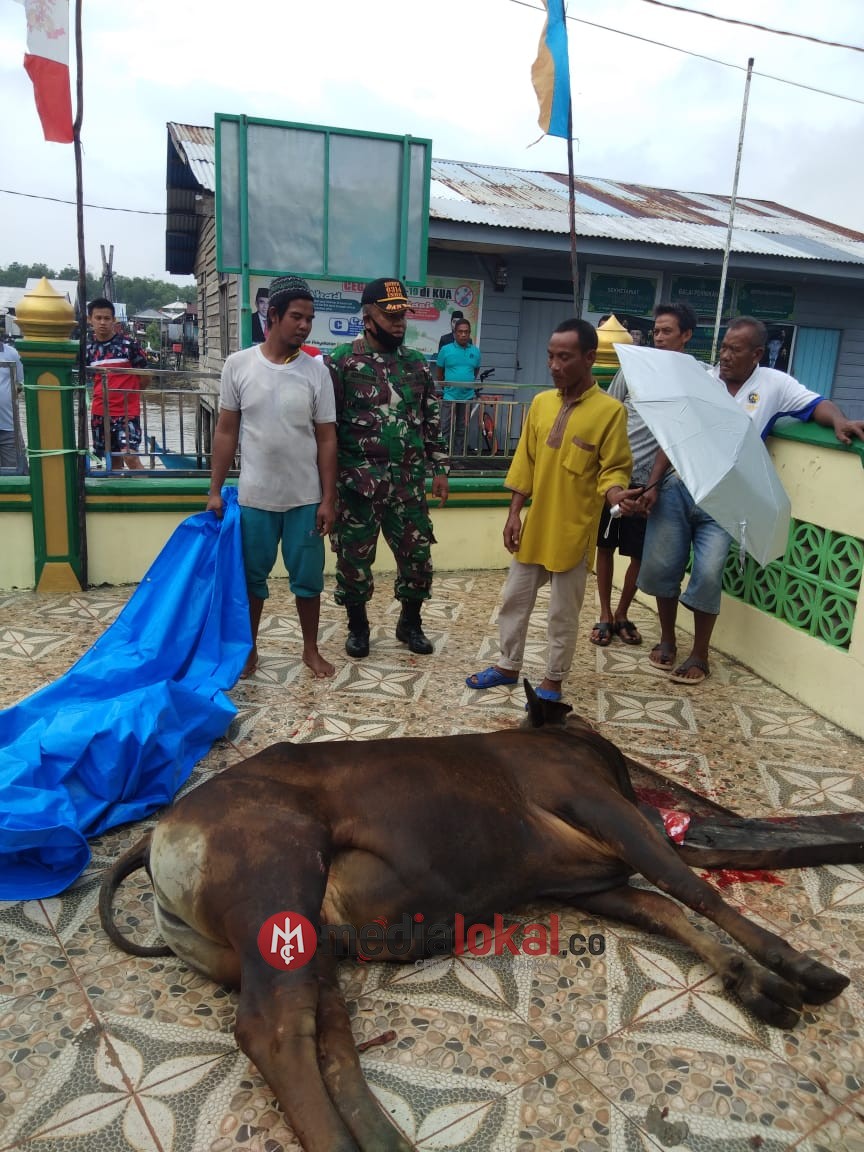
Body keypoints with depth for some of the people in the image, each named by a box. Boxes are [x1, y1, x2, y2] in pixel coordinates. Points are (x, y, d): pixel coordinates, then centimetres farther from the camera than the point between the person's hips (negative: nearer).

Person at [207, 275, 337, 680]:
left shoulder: (316, 370, -3)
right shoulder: (238, 364, -3)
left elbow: (326, 439, -1)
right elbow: (226, 431, 2)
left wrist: (328, 499, -4)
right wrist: (215, 490, 0)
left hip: (305, 499, 0)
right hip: (253, 498, 0)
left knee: (307, 577, 10)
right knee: (252, 576, 12)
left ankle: (311, 649, 27)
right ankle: (248, 649, 29)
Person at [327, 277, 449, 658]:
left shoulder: (417, 364, 7)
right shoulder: (341, 361, -6)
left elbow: (432, 420, 13)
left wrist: (439, 469, 10)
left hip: (408, 483, 4)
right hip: (358, 482, -3)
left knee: (417, 555, 9)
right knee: (354, 558, 7)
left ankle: (410, 622, 29)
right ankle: (357, 626, 28)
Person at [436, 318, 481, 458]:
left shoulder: (475, 351, 4)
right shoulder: (446, 350, -3)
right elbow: (439, 372, 6)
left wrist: (470, 383, 10)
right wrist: (445, 386, 11)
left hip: (468, 396, 3)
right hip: (449, 396, -3)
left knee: (462, 429, 10)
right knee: (446, 428, -5)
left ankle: (458, 456, 18)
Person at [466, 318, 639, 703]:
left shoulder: (610, 410, -11)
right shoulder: (541, 402, 4)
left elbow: (614, 468, -8)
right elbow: (525, 463, 8)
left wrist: (615, 493, -30)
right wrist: (514, 513, 5)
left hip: (573, 531, -5)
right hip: (534, 525, 5)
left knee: (563, 613, 8)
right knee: (514, 599, 15)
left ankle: (553, 681, 24)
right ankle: (508, 667, 33)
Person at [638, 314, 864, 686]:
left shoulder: (774, 384, 2)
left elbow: (817, 404, -2)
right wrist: (653, 484, -2)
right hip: (677, 488, 2)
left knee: (707, 574, -8)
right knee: (660, 566, 3)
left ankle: (700, 655, 11)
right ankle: (667, 641, 25)